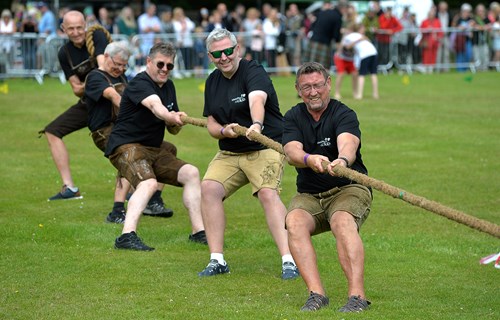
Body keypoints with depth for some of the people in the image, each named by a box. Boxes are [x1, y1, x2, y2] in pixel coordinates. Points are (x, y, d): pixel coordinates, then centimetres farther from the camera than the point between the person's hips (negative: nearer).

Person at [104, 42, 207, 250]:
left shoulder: (168, 86, 13)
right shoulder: (139, 84, -14)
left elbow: (173, 130, 18)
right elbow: (155, 105, -38)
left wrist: (176, 123, -7)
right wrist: (171, 117, -59)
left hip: (153, 149, 9)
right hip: (126, 147, -9)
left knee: (191, 173, 0)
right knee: (149, 183, -33)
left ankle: (199, 231, 6)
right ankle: (127, 236, -45)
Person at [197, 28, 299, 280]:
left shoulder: (253, 72, -12)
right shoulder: (212, 81, 11)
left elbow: (257, 100, -34)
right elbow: (211, 124, 13)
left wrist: (256, 124, -55)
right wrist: (224, 131, -12)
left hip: (266, 147, -6)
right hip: (229, 153, 6)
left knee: (268, 193, -28)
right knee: (209, 188, -17)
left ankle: (289, 261, -31)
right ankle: (217, 261, -10)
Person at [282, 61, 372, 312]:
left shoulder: (343, 115, -8)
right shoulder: (293, 117, 4)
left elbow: (347, 143, -30)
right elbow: (292, 152, -15)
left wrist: (342, 160, -55)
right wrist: (309, 159, -40)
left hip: (348, 189, -3)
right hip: (309, 195, 4)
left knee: (343, 222, -35)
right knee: (294, 221, -28)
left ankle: (357, 294, -45)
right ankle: (316, 294, -36)